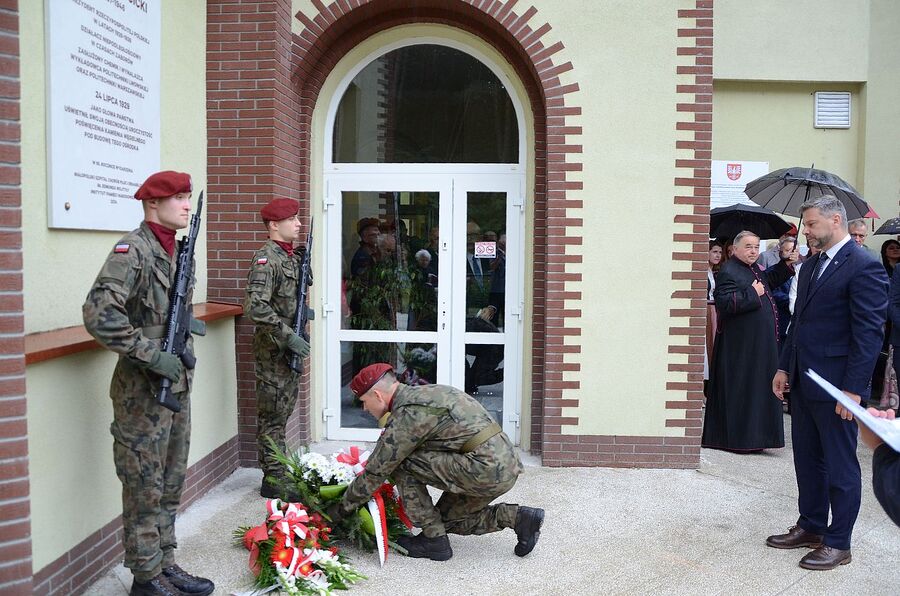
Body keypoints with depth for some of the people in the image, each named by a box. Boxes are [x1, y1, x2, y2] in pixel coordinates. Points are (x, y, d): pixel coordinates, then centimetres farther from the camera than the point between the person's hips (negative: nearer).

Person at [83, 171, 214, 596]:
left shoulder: (176, 250, 11)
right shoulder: (133, 249, -15)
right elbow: (99, 313, -27)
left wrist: (185, 335, 7)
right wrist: (149, 353, -23)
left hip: (178, 385, 8)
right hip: (143, 391, -8)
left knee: (171, 483, 17)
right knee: (145, 487, 4)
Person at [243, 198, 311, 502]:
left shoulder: (292, 256, 11)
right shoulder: (266, 257, -16)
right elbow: (255, 306, -26)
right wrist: (287, 335, -24)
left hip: (291, 348, 9)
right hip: (273, 349, -9)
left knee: (284, 410, 17)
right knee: (272, 414, 0)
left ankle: (279, 469, 29)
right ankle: (273, 480, 9)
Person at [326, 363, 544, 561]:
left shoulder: (408, 414, -11)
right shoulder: (424, 393, 17)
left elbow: (376, 471, -6)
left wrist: (341, 508, 7)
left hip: (486, 468, -10)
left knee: (401, 464, -6)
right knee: (447, 518, 22)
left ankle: (434, 540, 3)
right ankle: (516, 517, 14)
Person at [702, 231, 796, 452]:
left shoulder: (754, 268, 14)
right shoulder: (728, 272, -15)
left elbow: (769, 279, 34)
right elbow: (724, 302, -25)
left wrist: (786, 265, 20)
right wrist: (752, 293, -20)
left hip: (759, 341, 10)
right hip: (740, 344, -10)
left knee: (757, 387, 13)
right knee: (739, 387, -3)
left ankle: (752, 436, 22)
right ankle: (736, 437, 5)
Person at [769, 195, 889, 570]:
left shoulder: (863, 267, -14)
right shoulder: (811, 266, 13)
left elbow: (869, 333, -17)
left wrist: (854, 389, -19)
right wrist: (785, 368, 14)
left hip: (836, 386, -8)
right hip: (803, 382, 8)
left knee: (840, 467, 5)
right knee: (807, 461, 17)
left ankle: (838, 543, 17)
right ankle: (810, 528, 31)